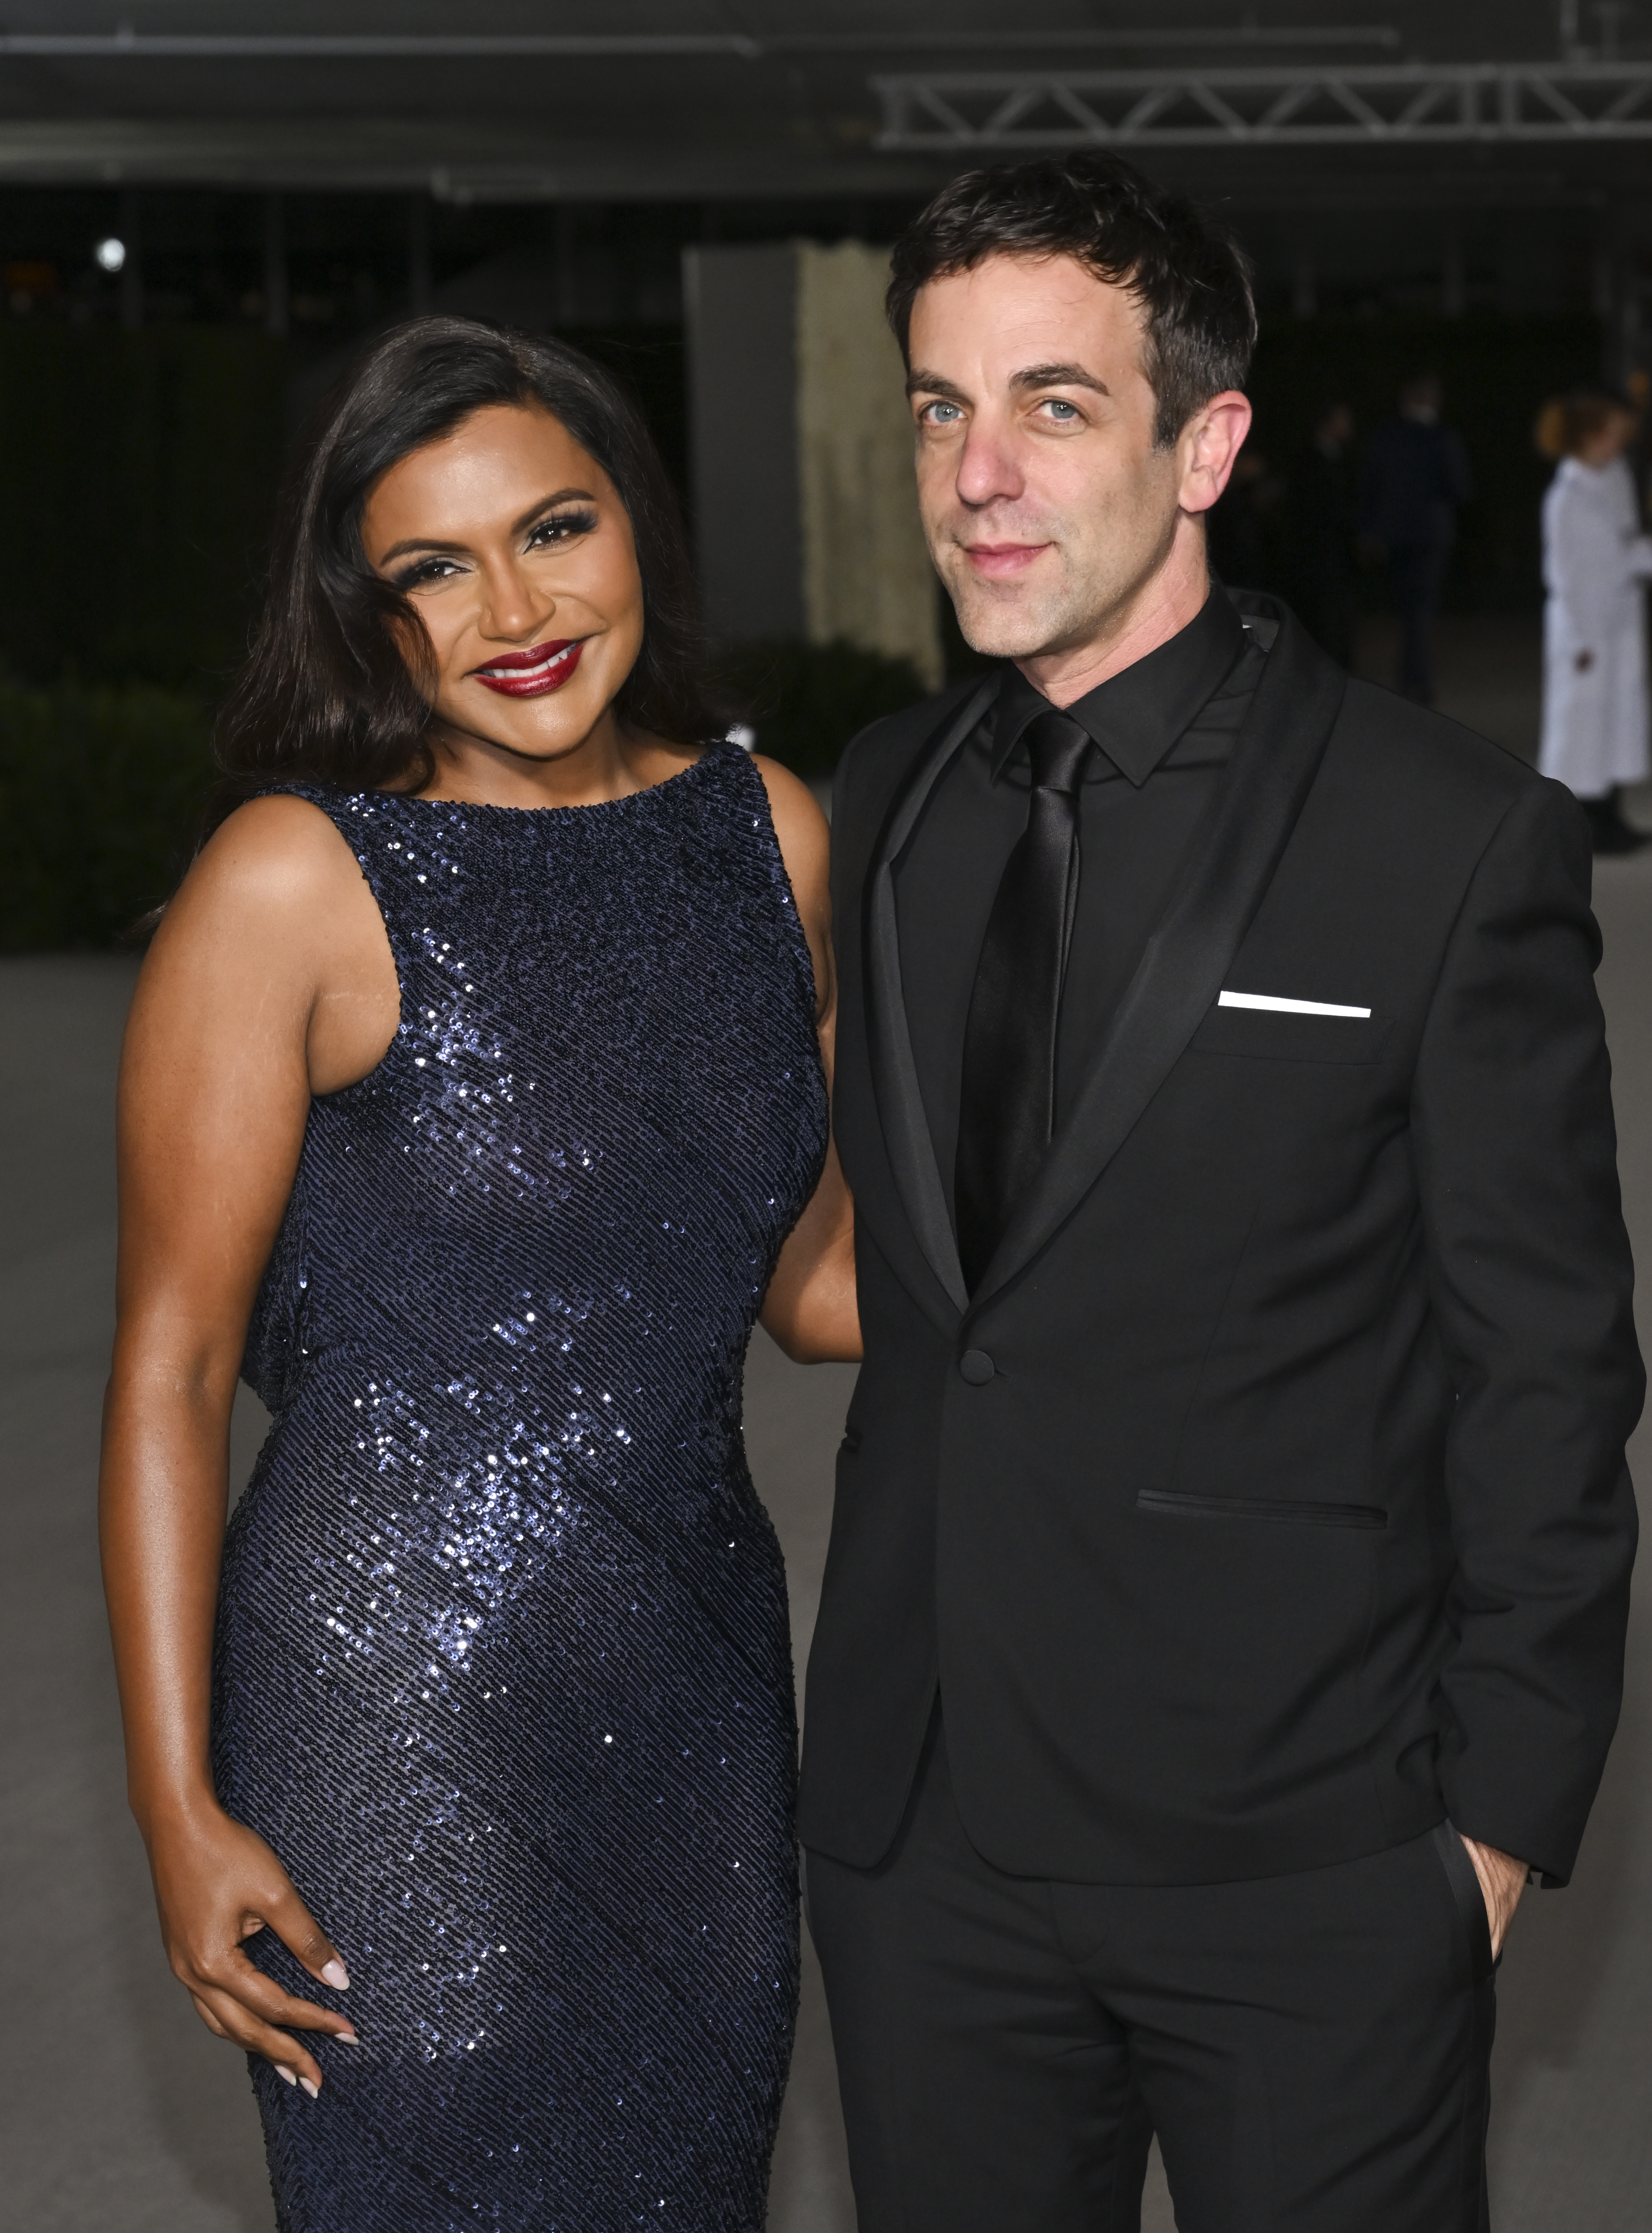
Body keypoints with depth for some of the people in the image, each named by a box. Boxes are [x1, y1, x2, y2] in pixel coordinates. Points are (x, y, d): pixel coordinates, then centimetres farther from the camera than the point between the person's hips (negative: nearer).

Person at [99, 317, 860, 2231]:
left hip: (703, 1685, 5)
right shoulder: (294, 883, -12)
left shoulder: (770, 833, 3)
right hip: (400, 1696, -5)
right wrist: (182, 1813, -11)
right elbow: (169, 1370, -10)